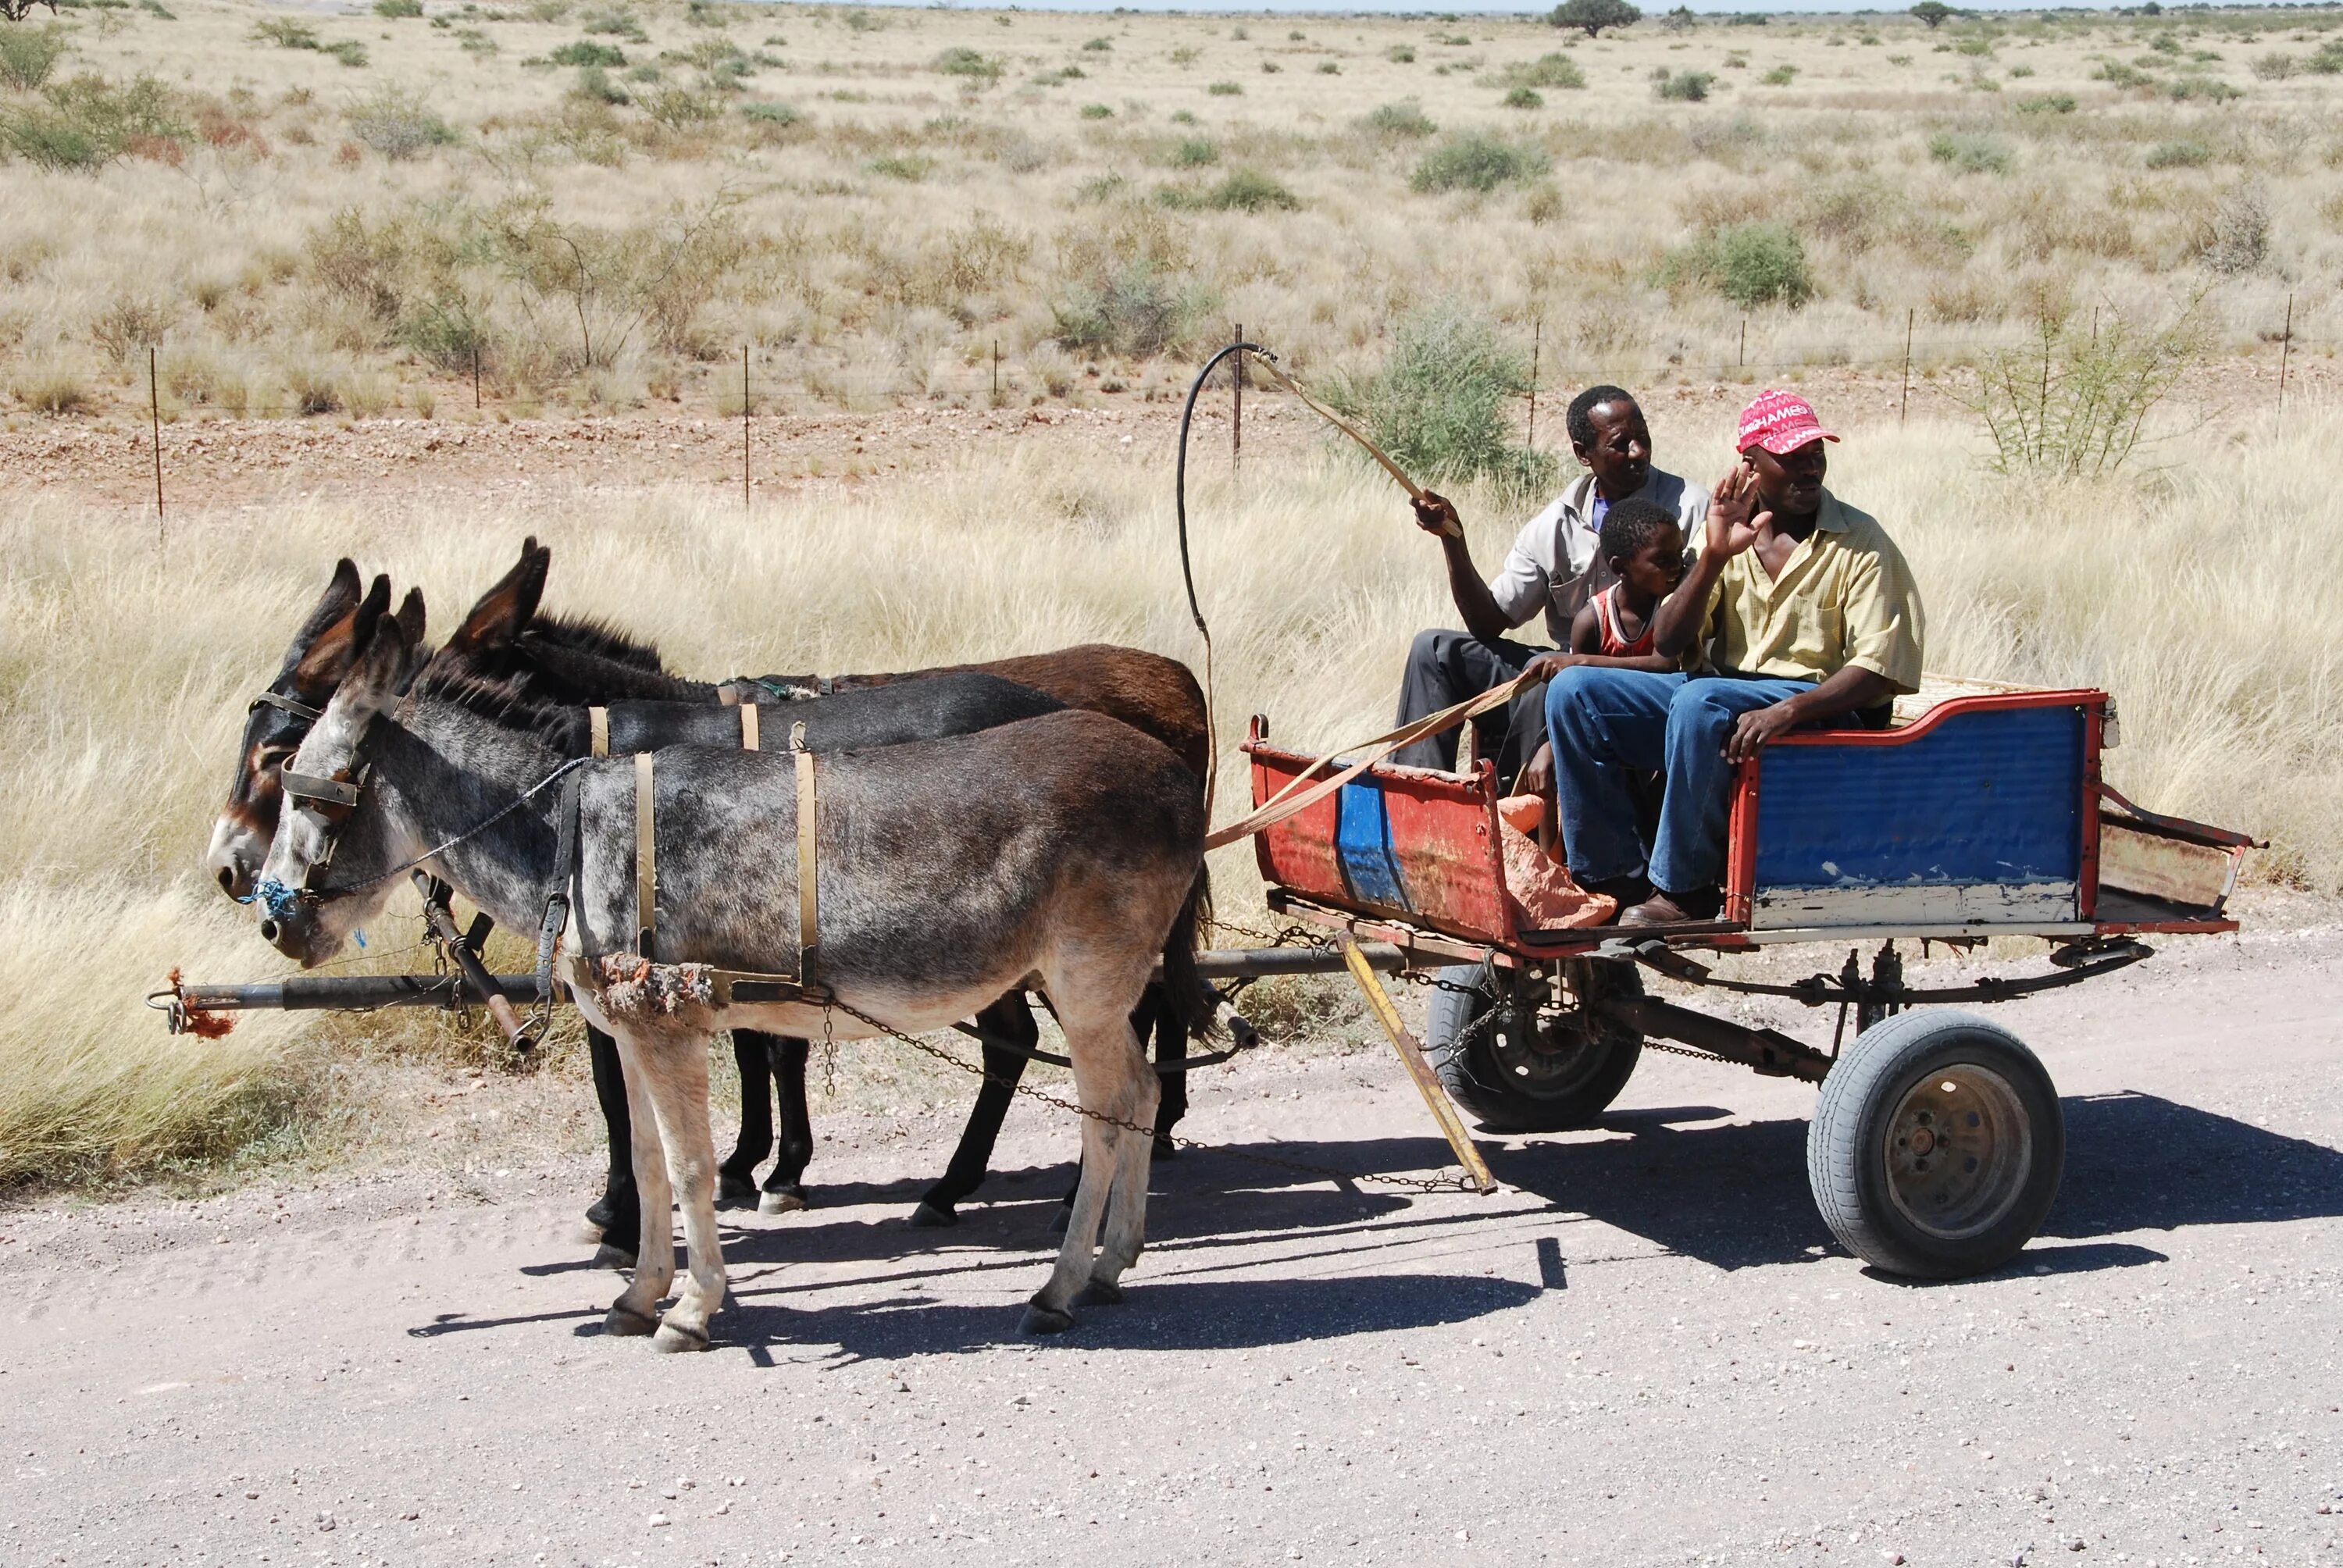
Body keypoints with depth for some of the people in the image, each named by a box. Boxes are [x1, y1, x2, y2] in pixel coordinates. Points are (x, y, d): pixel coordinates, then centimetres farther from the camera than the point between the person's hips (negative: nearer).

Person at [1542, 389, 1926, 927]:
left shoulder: (1859, 541, -4)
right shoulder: (1729, 533, 10)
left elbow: (1881, 667, -14)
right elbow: (1667, 643, 3)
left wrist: (1788, 711, -29)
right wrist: (1714, 557, -12)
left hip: (1823, 709, -6)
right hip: (1723, 699, 6)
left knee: (1699, 700, -36)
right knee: (1573, 690, -10)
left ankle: (1685, 890, -22)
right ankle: (1619, 880, -12)